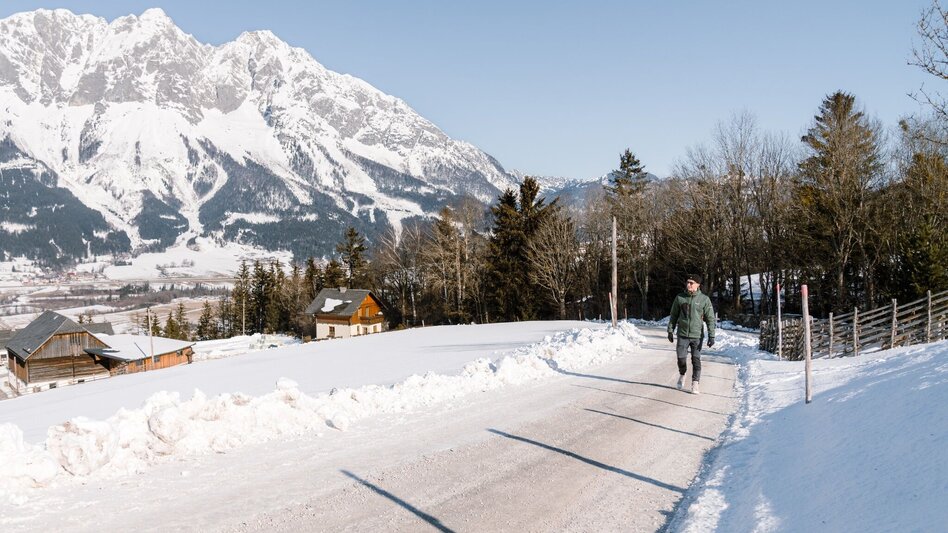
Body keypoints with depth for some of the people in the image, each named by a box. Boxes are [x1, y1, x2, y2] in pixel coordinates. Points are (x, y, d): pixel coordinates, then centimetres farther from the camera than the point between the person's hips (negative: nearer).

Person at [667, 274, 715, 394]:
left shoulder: (704, 299, -4)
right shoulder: (679, 298, 2)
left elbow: (710, 318, -4)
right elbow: (674, 315, 11)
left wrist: (711, 336, -9)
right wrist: (670, 330, 9)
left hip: (697, 336, -1)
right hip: (682, 335, 1)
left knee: (696, 360, 0)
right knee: (681, 358, -1)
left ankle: (695, 383, 9)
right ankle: (682, 375, 27)